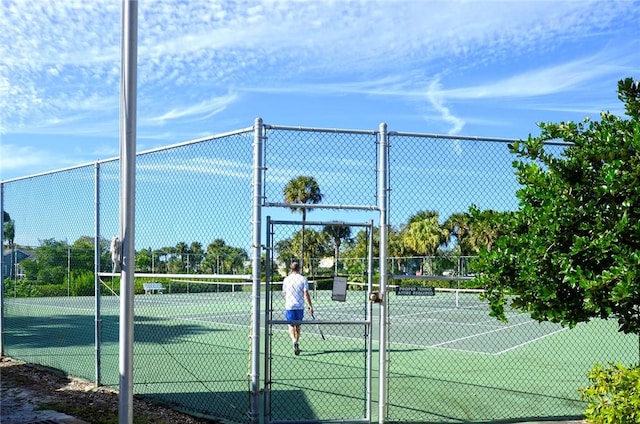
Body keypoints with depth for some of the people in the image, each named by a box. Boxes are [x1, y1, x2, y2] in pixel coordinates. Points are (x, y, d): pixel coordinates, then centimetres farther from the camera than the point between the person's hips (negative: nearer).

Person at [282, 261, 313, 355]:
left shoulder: (286, 279, 3)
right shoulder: (303, 279, -3)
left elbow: (284, 293, 13)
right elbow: (306, 294, -10)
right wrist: (310, 306, -6)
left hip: (289, 306, 0)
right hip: (300, 306, 0)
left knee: (291, 326, 6)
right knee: (297, 326, 14)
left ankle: (294, 341, -20)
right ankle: (296, 344, 19)